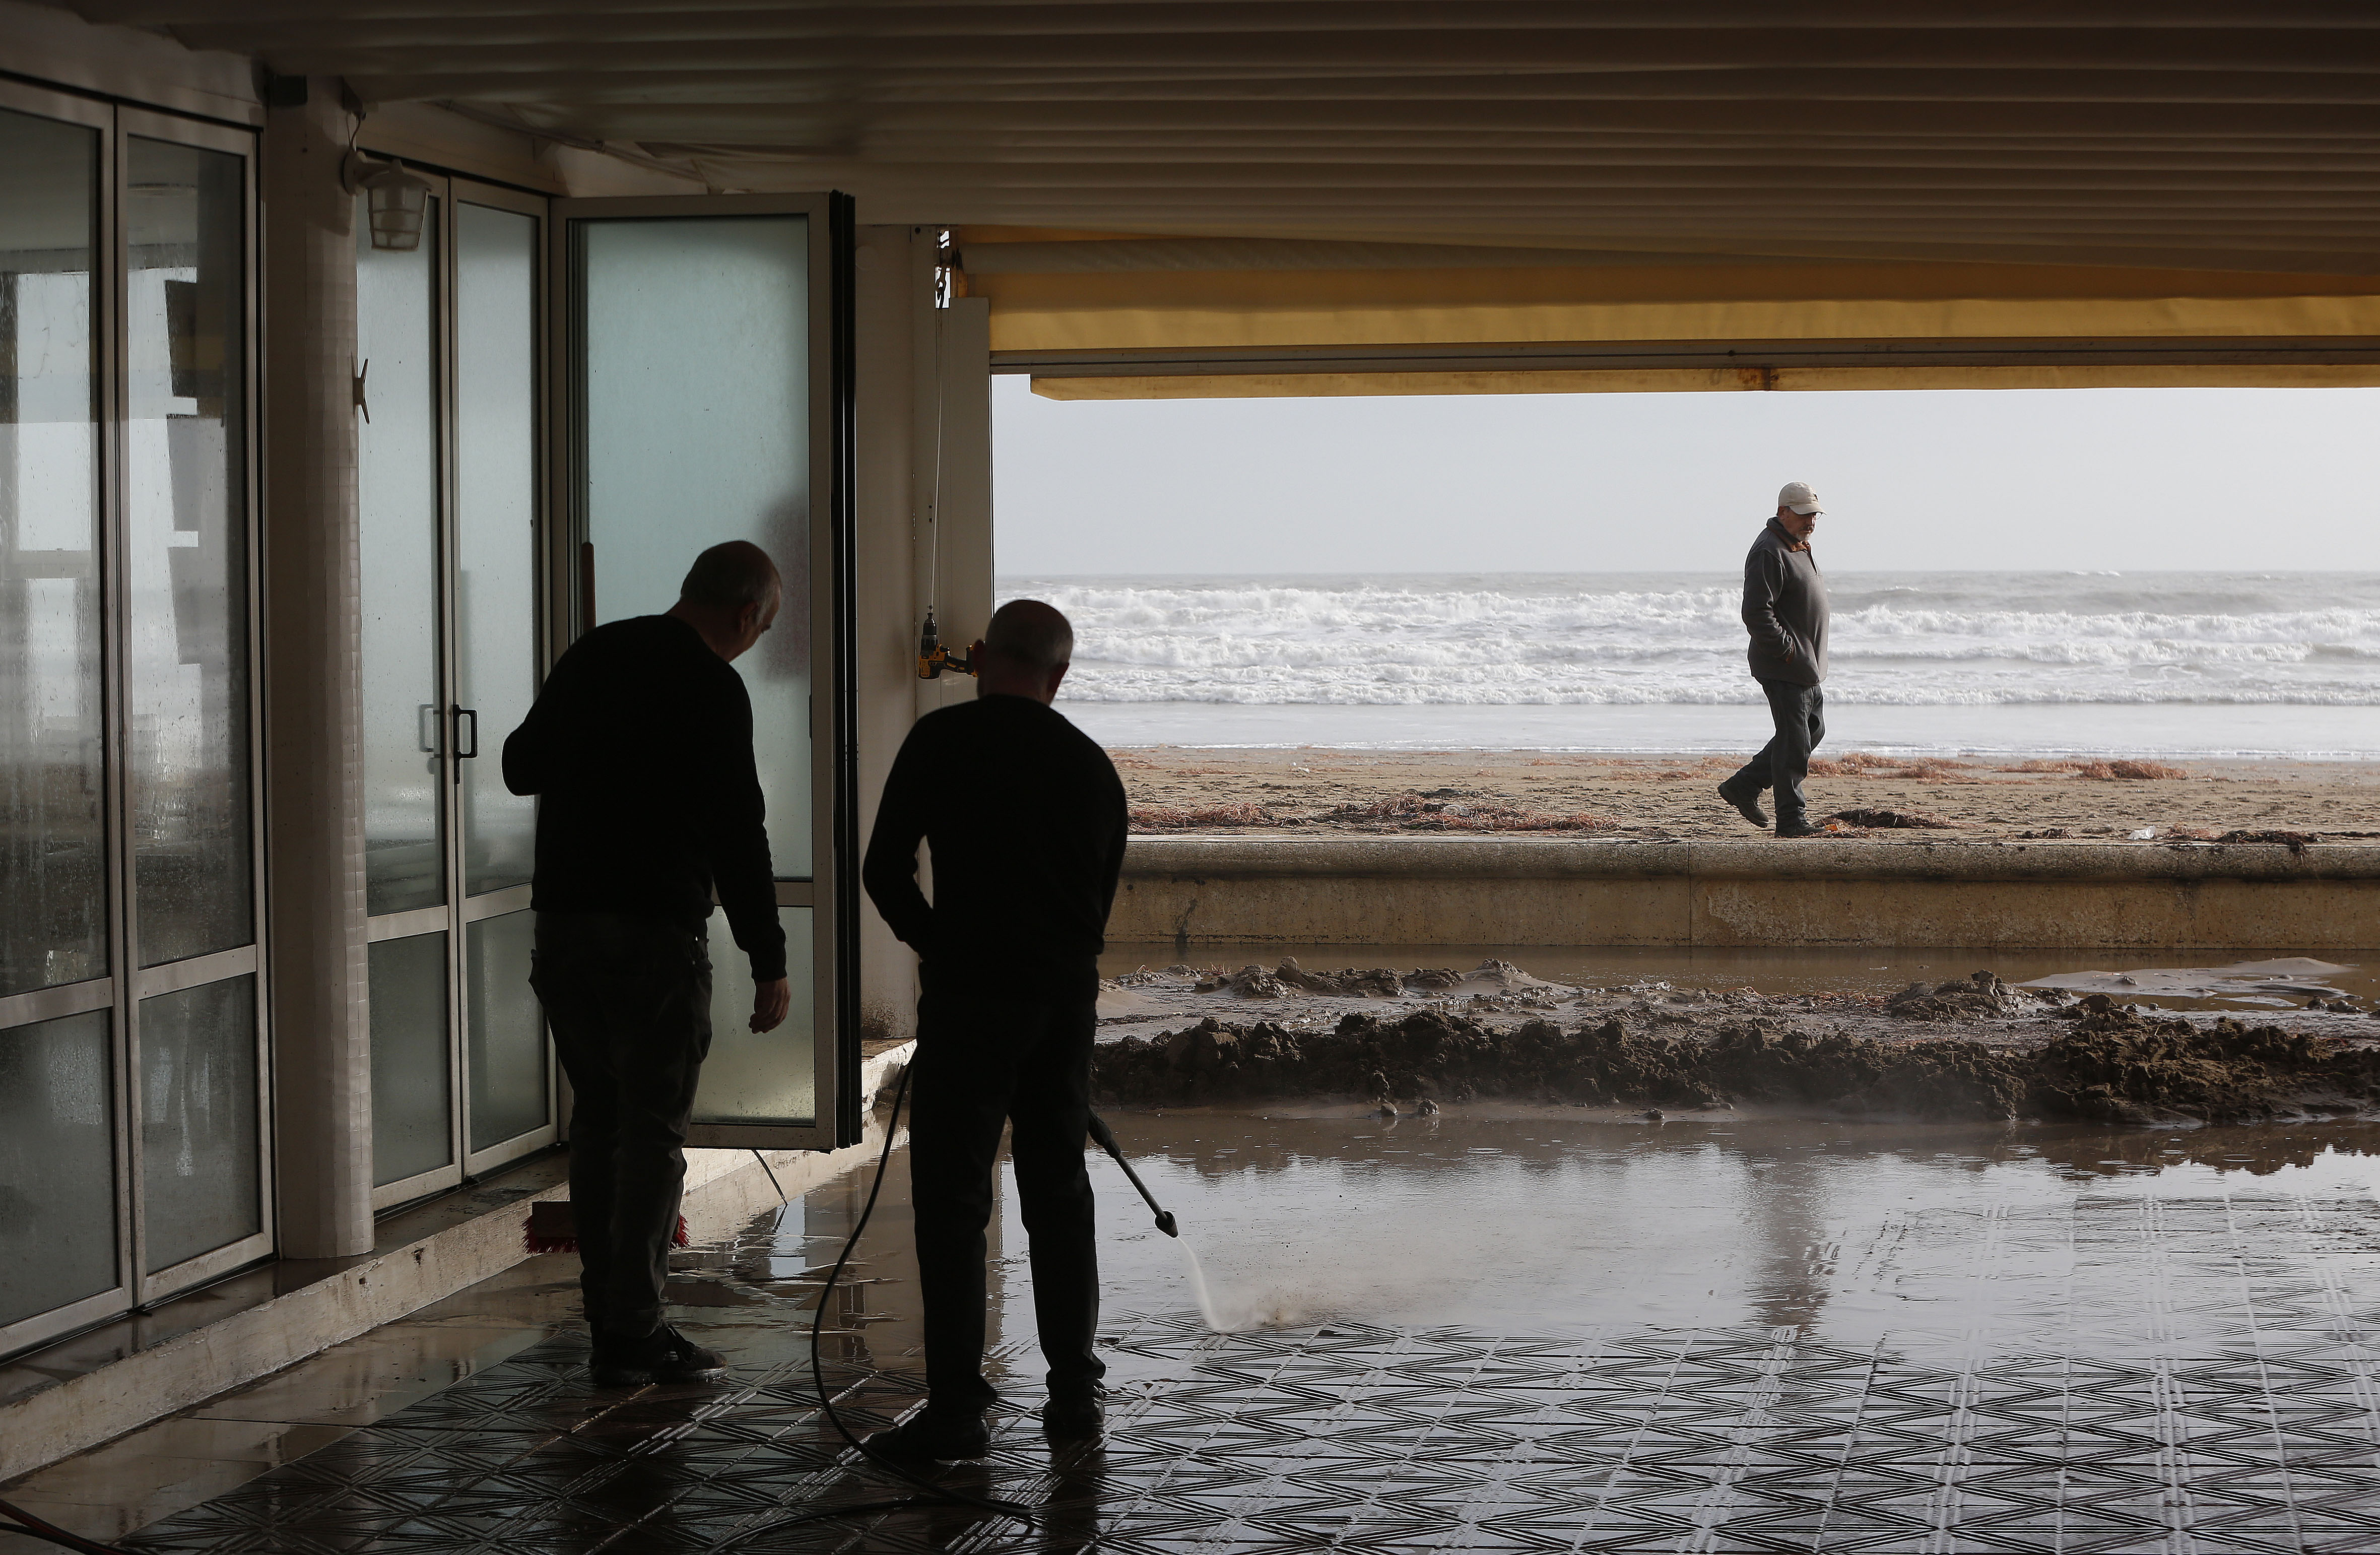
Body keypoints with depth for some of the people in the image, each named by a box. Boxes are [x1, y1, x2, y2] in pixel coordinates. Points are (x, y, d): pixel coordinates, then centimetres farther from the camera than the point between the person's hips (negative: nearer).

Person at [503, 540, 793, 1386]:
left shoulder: (590, 656, 10)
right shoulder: (711, 688, -11)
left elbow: (519, 768, 20)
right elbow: (737, 833, -14)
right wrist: (769, 962, -10)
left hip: (563, 923, 7)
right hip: (655, 932, -7)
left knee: (597, 1119, 15)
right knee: (653, 1132, -1)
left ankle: (607, 1312, 18)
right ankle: (634, 1332, -2)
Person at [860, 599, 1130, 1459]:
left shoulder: (943, 739, -3)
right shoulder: (1094, 765, 11)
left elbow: (884, 870, -3)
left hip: (970, 994, -5)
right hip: (1068, 998, 5)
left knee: (952, 1200, 0)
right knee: (1060, 1192, 15)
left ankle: (955, 1409, -2)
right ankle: (1075, 1393, 19)